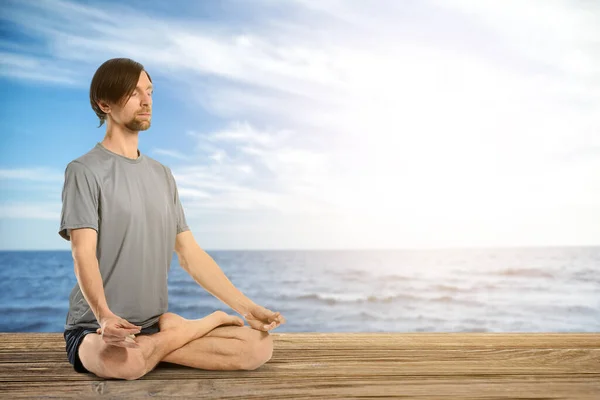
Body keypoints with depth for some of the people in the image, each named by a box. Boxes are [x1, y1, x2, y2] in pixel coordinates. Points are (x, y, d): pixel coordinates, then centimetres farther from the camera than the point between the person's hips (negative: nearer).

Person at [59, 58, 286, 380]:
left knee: (260, 345, -12)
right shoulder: (85, 171, -5)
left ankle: (150, 349, -6)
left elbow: (191, 255, 10)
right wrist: (104, 315, -36)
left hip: (156, 321, 4)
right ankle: (209, 321, -13)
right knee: (120, 361, -40)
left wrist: (246, 308, 2)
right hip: (96, 328, -4)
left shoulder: (162, 175, 13)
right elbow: (83, 254, -17)